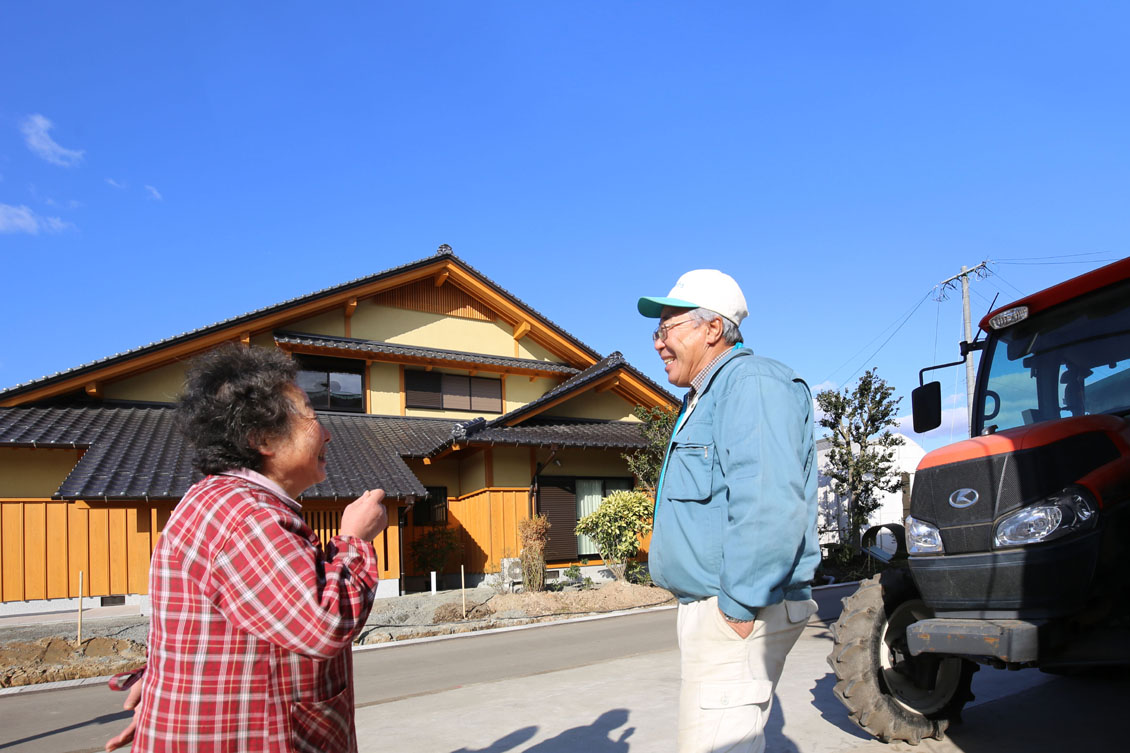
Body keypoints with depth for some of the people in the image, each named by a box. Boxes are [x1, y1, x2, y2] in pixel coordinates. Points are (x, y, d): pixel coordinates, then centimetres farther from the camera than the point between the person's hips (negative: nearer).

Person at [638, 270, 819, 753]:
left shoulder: (751, 383, -15)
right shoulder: (703, 399, 19)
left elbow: (768, 504, -27)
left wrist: (738, 605, -25)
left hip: (739, 611, -11)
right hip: (708, 606, 11)